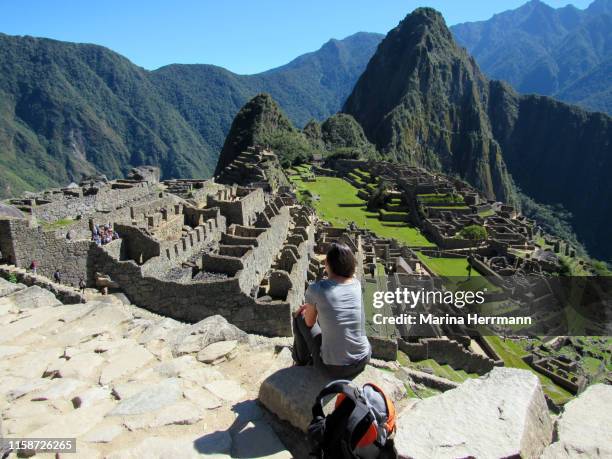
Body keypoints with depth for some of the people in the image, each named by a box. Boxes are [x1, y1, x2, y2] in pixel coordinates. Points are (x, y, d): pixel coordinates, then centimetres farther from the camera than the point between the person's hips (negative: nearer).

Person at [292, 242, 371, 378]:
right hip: (363, 361, 4)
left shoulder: (315, 289, -16)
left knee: (300, 317, 19)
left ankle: (301, 362, 42)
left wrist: (305, 311, 23)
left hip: (334, 367, -4)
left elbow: (310, 322, 3)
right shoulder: (356, 284, -3)